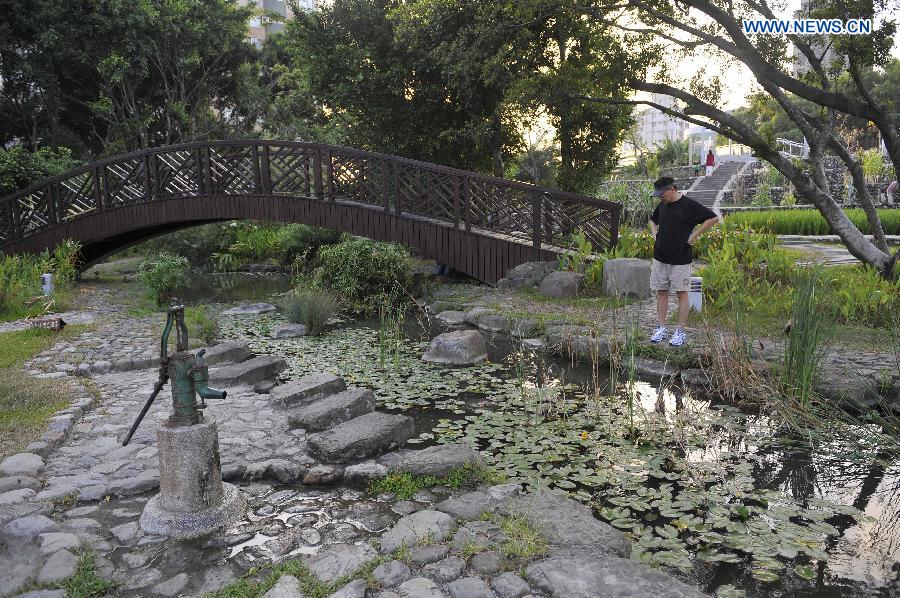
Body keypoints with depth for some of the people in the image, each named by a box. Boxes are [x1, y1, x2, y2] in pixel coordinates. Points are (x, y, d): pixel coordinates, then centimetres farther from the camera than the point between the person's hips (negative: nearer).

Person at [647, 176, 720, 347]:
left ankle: (680, 332, 6)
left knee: (682, 294, 0)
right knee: (661, 293, 8)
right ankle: (662, 328, 17)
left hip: (680, 259, -6)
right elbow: (652, 220, 30)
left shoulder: (689, 205, -9)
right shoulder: (662, 205, 10)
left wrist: (693, 236, -11)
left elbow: (713, 218, -10)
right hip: (660, 257, 6)